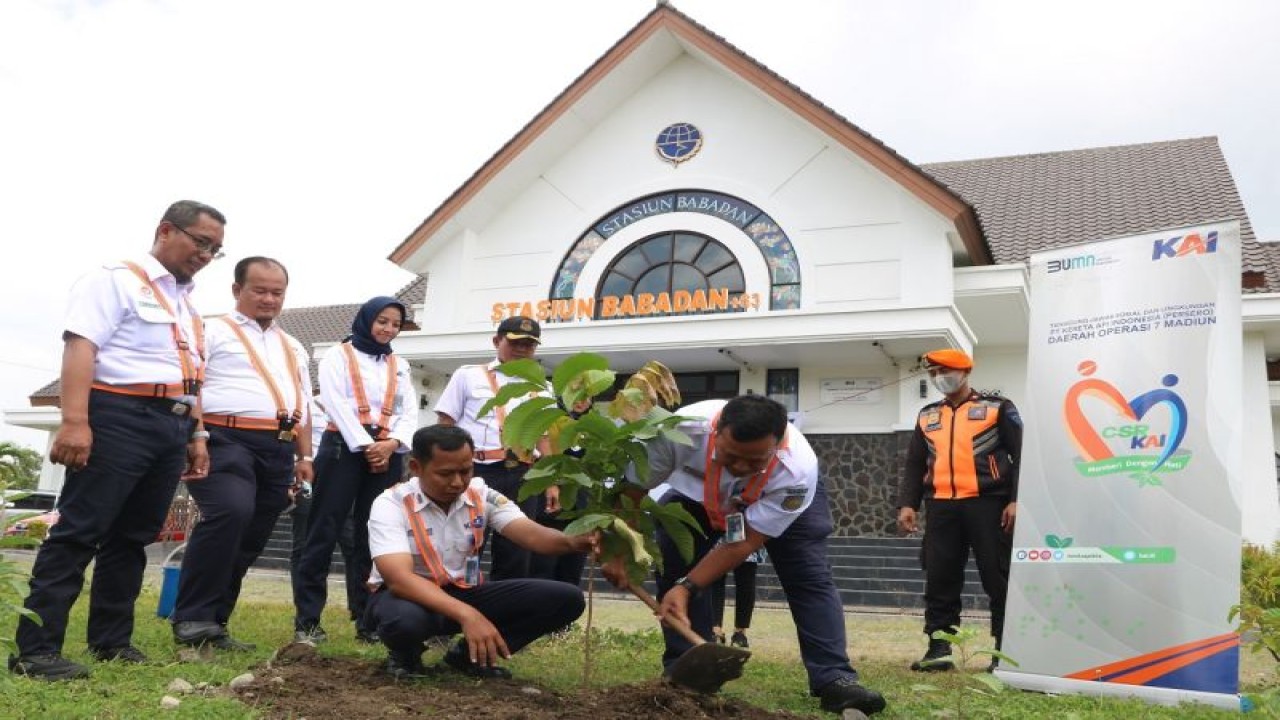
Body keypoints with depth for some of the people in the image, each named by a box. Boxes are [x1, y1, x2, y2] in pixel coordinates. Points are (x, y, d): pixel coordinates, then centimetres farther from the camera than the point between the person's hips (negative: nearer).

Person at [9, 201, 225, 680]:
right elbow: (81, 345, -14)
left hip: (172, 427, 8)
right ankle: (36, 648, -5)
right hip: (120, 416, -8)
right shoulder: (116, 279, -2)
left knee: (133, 535, 11)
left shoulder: (187, 304, 23)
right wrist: (75, 421, -24)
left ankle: (111, 640, 18)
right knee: (80, 531, -8)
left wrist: (196, 435, 20)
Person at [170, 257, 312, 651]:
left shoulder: (293, 348, 26)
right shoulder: (214, 332, 6)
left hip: (278, 449, 7)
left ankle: (211, 623, 14)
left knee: (248, 541, 5)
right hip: (227, 440, -6)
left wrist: (304, 457, 17)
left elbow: (301, 406, 27)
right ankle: (192, 617, -17)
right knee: (231, 512, -28)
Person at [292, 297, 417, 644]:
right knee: (325, 531, -5)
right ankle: (307, 620, -3)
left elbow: (410, 412, 10)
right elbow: (336, 402, -6)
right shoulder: (338, 355, 6)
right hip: (344, 447, -4)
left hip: (387, 453, 4)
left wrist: (392, 443, -9)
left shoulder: (400, 366, 19)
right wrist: (364, 445, -14)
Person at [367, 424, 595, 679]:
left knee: (566, 599, -14)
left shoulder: (482, 495, -8)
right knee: (406, 619, -44)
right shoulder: (390, 505, -20)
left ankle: (470, 654, 3)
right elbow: (399, 579, -33)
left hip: (466, 593, 4)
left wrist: (573, 542, -46)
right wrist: (466, 615, -47)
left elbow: (532, 534, -21)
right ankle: (405, 657, -3)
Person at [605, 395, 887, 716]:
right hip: (696, 494, 1)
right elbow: (631, 489, -26)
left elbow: (745, 542, -35)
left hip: (782, 497, -1)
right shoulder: (682, 430, -43)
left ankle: (834, 678, -8)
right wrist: (619, 554, -28)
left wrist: (687, 588, -39)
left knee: (810, 576, -14)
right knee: (674, 564, -16)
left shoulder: (798, 469, -42)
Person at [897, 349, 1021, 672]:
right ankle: (939, 648, 6)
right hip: (940, 507, 4)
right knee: (939, 580, 1)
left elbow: (1021, 456, 1)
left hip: (986, 504, -4)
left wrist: (1016, 500, -10)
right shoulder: (927, 416, 19)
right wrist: (907, 503, 6)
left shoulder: (998, 408, 6)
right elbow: (914, 464, 18)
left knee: (998, 579, -1)